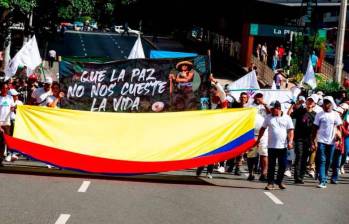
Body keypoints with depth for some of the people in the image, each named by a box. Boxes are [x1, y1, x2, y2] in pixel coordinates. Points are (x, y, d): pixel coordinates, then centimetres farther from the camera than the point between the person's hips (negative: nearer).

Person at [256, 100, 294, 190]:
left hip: (283, 146, 0)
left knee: (283, 165, 4)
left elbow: (291, 131, 1)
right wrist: (258, 139, 8)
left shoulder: (287, 118, 2)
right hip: (271, 146, 0)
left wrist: (290, 141, -10)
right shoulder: (268, 117, 5)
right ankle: (270, 183, 6)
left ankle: (279, 181, 20)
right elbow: (263, 129, 12)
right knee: (271, 165, 1)